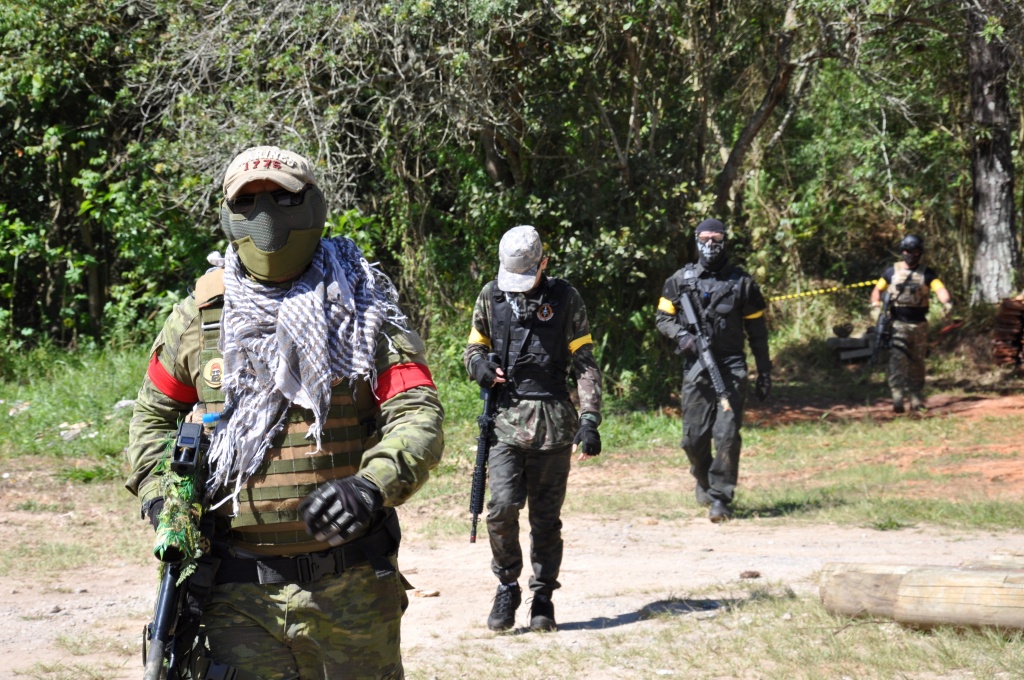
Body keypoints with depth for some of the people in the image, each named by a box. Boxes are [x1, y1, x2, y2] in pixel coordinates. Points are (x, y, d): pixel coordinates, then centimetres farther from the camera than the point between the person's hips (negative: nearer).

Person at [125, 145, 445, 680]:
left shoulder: (362, 313, 0)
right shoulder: (198, 318, 6)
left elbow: (419, 414, -9)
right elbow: (154, 415, 20)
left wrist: (372, 485, -28)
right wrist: (157, 490, 1)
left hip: (353, 585, 0)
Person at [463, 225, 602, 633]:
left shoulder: (564, 299, 3)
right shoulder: (491, 297, 9)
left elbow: (585, 363, 3)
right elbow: (474, 347, 20)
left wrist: (589, 420, -6)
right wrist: (478, 365, -6)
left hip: (552, 422, -1)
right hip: (505, 419, 1)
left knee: (546, 516, 3)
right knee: (502, 507, -13)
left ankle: (543, 598, 15)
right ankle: (507, 587, 7)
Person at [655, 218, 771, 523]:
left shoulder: (741, 282, 6)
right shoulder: (680, 280, 7)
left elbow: (757, 331, 9)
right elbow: (663, 318, 13)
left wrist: (764, 372, 8)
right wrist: (680, 335, -9)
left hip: (731, 367, -1)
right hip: (695, 367, 1)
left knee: (727, 434, -11)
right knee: (694, 436, 3)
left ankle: (720, 497, -4)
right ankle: (703, 479, 32)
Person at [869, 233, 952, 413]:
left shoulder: (927, 273, 3)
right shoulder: (892, 272, 5)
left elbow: (940, 289, -13)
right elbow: (877, 290, 14)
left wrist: (947, 301, -34)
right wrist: (875, 307, -4)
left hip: (919, 325, 1)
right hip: (897, 324, -1)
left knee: (917, 363, 9)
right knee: (897, 361, -14)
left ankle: (917, 400, 17)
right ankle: (898, 399, -20)